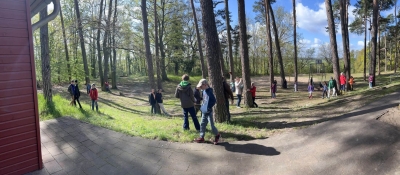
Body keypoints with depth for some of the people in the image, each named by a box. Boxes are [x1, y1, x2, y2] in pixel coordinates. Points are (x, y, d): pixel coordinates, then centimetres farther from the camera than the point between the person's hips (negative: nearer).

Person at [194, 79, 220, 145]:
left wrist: (209, 108, -21)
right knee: (202, 124, 13)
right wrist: (202, 106, 11)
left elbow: (214, 101, -26)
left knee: (211, 125, 1)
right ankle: (201, 137, 23)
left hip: (208, 112, -9)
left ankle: (217, 135, 24)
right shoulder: (204, 91, 6)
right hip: (204, 112, 9)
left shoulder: (209, 92, -20)